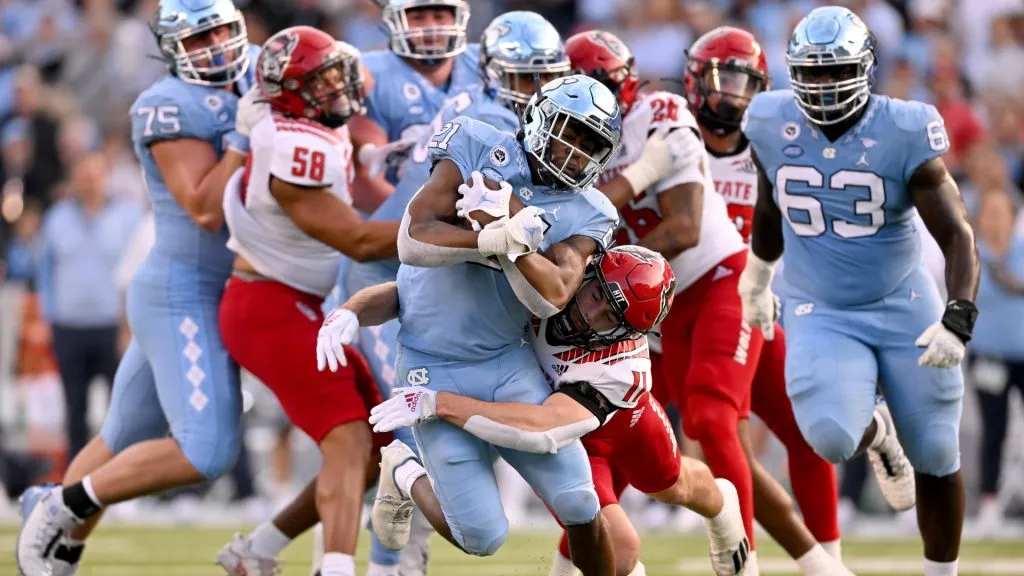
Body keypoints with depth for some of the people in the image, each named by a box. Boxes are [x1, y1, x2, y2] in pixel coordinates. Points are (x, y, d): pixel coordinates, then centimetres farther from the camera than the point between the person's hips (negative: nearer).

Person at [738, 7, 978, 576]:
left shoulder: (903, 134, -16)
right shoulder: (772, 126, -6)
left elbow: (958, 235, -16)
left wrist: (958, 320, -29)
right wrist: (758, 277, 30)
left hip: (906, 312, -1)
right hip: (821, 316, 1)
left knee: (936, 458, 4)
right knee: (831, 437, -24)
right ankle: (876, 436, 15)